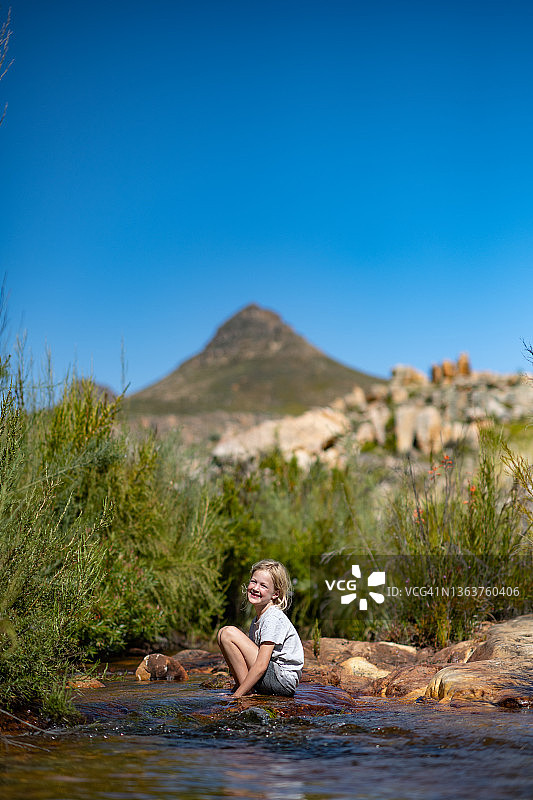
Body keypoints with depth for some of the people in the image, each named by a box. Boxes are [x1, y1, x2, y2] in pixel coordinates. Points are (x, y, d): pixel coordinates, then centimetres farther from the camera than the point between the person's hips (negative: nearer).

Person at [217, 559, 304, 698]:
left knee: (227, 633, -15)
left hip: (283, 680, -10)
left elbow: (261, 666, -21)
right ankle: (241, 687, 6)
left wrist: (236, 696, -21)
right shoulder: (257, 620, 14)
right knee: (223, 634, 14)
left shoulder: (273, 619, -15)